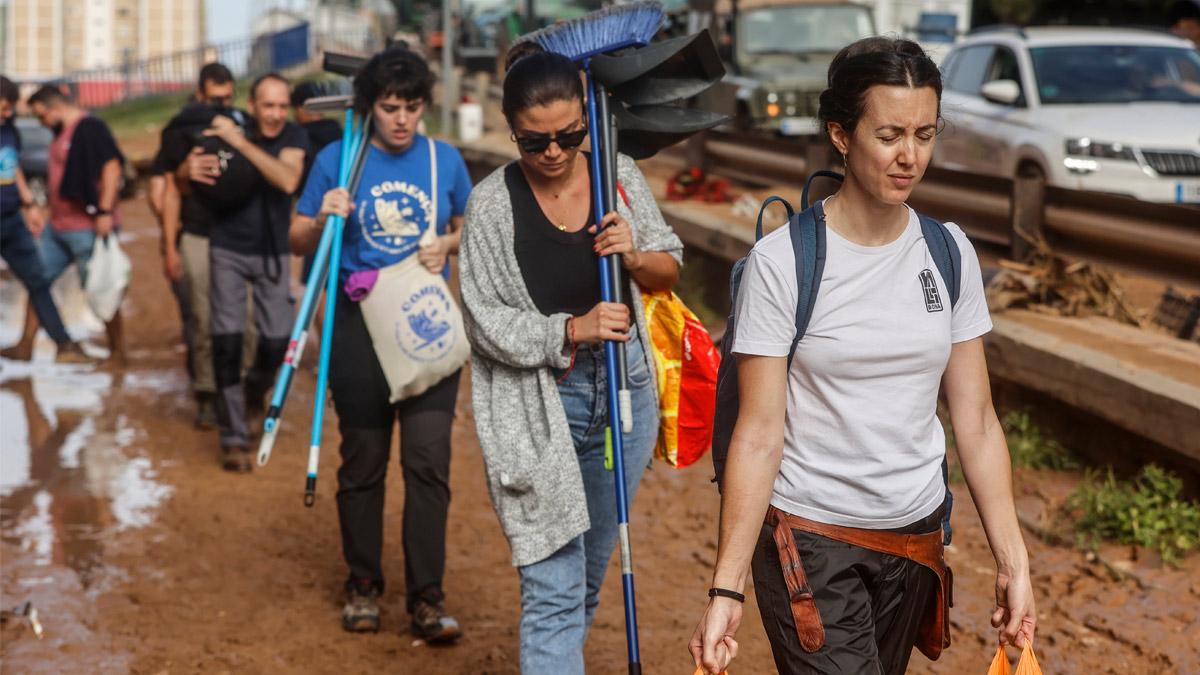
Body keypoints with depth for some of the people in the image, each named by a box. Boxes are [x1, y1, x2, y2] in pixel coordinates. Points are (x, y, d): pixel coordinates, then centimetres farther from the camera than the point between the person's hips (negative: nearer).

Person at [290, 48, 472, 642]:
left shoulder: (445, 160, 5)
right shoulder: (336, 160, 0)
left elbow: (468, 227, 19)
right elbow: (298, 243, 4)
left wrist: (447, 243, -3)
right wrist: (324, 219, -16)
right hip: (359, 325, -1)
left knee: (429, 458, -8)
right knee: (362, 460, 5)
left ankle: (427, 597, -3)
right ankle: (363, 585, 21)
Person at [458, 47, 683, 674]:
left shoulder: (619, 175, 0)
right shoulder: (492, 203, -11)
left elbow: (669, 271, 9)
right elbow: (486, 321, -11)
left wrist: (635, 254, -14)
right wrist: (571, 330, -24)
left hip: (624, 387, 4)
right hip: (538, 402, -4)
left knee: (591, 566, 19)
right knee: (554, 587, -8)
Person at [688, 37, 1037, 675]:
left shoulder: (949, 252, 1)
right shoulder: (781, 262, -13)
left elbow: (975, 420, 4)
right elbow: (758, 434, -13)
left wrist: (1012, 560, 0)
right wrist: (726, 589, -17)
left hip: (916, 532, 5)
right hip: (810, 540, -4)